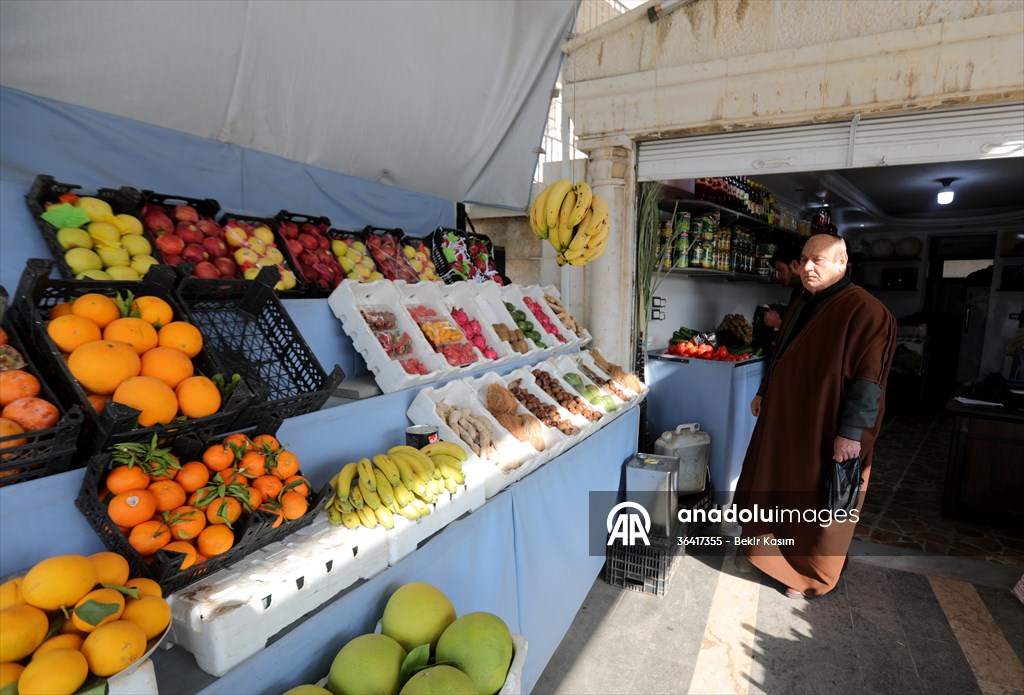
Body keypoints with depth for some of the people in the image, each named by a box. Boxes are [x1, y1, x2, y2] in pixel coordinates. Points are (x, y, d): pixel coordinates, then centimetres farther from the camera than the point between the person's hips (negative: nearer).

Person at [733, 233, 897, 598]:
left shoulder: (864, 310, -19)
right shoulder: (803, 304, 9)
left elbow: (868, 380, -23)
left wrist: (851, 432, -24)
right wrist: (764, 393, 20)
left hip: (825, 430, -8)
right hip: (785, 421, 8)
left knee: (819, 506, 9)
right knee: (777, 491, 21)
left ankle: (812, 577, 30)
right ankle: (772, 550, 42)